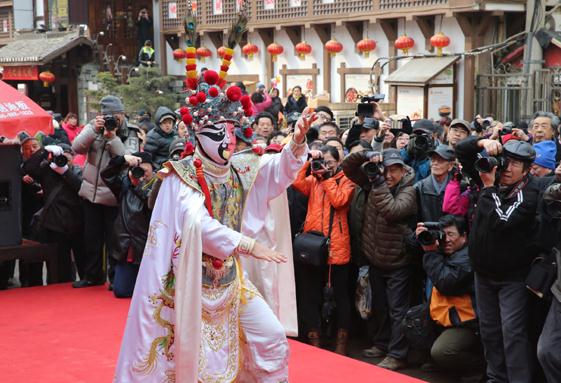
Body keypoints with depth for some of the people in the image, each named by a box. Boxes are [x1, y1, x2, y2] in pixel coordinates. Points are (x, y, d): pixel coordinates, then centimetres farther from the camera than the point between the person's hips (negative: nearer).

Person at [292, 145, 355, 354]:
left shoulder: (346, 181, 5)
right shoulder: (313, 180, 12)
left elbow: (339, 200, -15)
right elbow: (296, 183, -9)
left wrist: (327, 178, -8)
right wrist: (308, 162, -10)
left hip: (337, 245, -3)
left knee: (341, 294, 8)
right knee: (310, 294, 7)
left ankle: (342, 342, 18)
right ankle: (313, 338, 18)